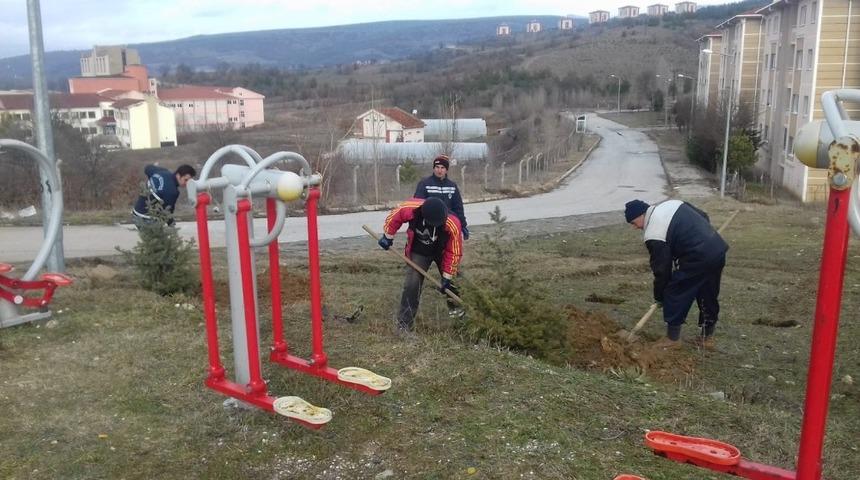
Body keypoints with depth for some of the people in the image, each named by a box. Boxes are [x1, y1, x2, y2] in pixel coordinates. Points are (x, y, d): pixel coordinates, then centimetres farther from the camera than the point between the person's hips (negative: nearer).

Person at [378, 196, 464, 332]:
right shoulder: (411, 208, -35)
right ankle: (403, 324, -2)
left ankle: (456, 308, 37)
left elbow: (454, 253, -25)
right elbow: (394, 216, -12)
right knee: (412, 285, -10)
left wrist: (447, 277, -21)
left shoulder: (452, 225, -36)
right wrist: (387, 237, -3)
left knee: (453, 281, 6)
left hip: (442, 251, 0)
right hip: (419, 251, 0)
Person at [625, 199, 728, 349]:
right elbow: (704, 216, 21)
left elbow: (662, 269, -5)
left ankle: (672, 338, 14)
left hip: (699, 259, -9)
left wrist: (659, 296, 7)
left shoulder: (654, 235, -10)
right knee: (709, 296, 21)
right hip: (719, 249, 9)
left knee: (674, 295, 6)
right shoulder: (670, 203, 14)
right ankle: (707, 337, 33)